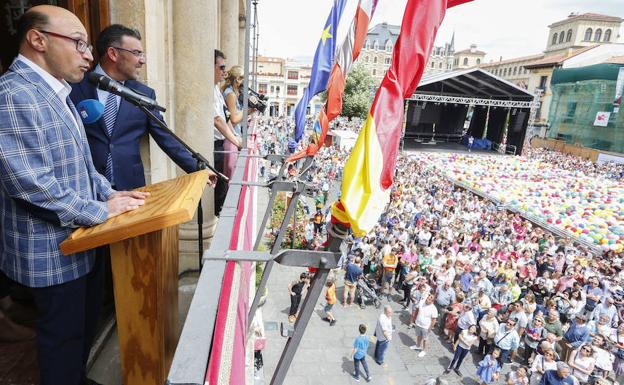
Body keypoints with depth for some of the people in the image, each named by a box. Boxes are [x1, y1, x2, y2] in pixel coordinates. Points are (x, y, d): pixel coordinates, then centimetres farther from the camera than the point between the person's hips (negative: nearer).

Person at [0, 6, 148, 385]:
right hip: (53, 249, -9)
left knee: (86, 325, 24)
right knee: (64, 335, 11)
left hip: (82, 238, 9)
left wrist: (109, 193, 4)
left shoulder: (56, 93, 11)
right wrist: (101, 210, -19)